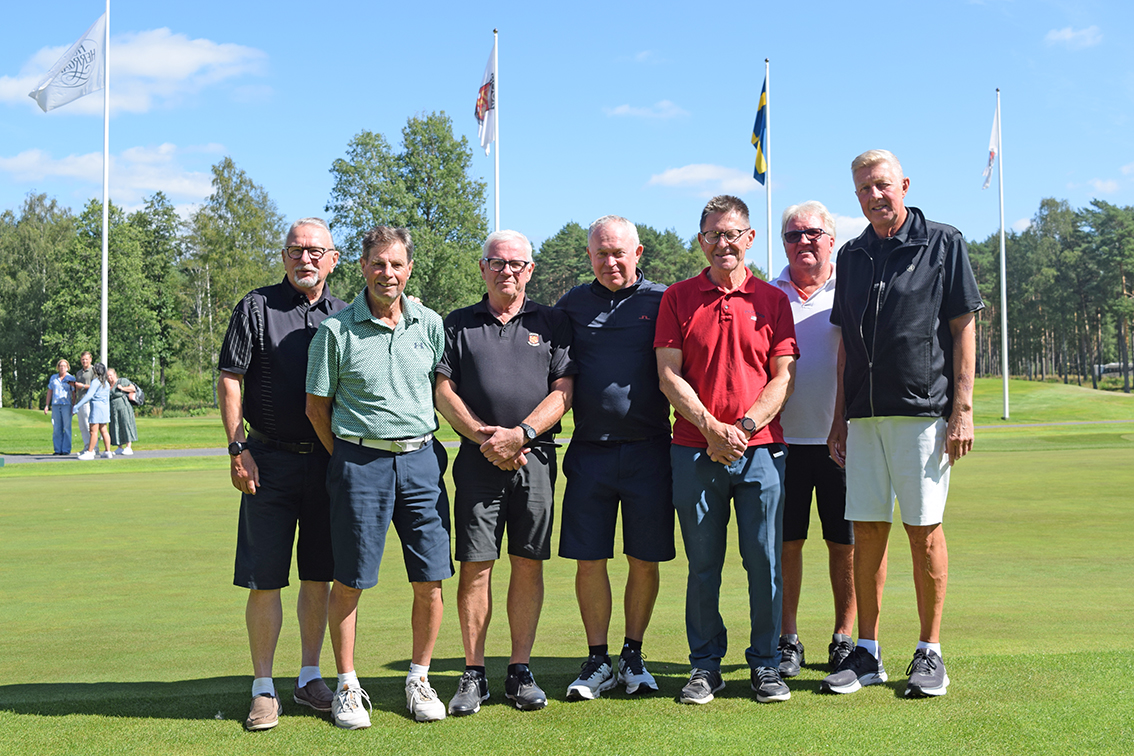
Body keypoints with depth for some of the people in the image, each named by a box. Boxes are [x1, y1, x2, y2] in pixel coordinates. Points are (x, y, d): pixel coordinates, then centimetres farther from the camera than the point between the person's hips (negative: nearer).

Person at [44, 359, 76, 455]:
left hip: (67, 405, -3)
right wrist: (46, 405, 10)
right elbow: (49, 392, 16)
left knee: (67, 428, -5)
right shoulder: (53, 378, 13)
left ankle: (66, 450, -1)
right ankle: (57, 450, 4)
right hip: (55, 405, 3)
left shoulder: (71, 378, 2)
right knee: (56, 428, 1)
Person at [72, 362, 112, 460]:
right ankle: (108, 452, 9)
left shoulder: (95, 382, -10)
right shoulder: (106, 383, 15)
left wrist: (77, 406, -18)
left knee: (93, 431, -7)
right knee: (103, 431, 10)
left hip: (96, 407, -8)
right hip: (104, 407, 8)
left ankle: (89, 452, -6)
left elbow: (88, 395, -18)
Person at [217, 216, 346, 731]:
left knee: (319, 576, 9)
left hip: (328, 459, 3)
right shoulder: (257, 308, 0)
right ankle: (264, 689, 8)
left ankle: (309, 677, 22)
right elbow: (229, 380, -3)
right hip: (270, 458, -3)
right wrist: (237, 450, -11)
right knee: (264, 578, -2)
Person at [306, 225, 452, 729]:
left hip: (421, 460, 3)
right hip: (360, 462, -2)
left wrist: (423, 447, 12)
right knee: (349, 581, 3)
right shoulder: (336, 330, -1)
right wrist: (349, 458, 5)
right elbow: (317, 405, 5)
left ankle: (419, 679, 20)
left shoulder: (430, 325, 7)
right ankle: (348, 687, 16)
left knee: (430, 580, 3)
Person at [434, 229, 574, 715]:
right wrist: (484, 436, -8)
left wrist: (522, 433, -11)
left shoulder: (551, 323, 11)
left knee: (529, 564, 2)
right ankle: (473, 674, 6)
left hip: (535, 456, 0)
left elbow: (562, 391, 3)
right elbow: (443, 392, 5)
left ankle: (521, 671, 11)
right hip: (478, 458, 0)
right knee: (475, 565, -3)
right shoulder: (459, 324, 12)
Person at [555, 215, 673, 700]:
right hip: (590, 450, 2)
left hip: (648, 449, -1)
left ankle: (633, 656, 20)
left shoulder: (660, 301, 4)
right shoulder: (574, 304, 11)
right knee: (589, 559, 2)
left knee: (645, 559, 5)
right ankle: (597, 661, 14)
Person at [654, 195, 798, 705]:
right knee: (703, 564, 5)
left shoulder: (772, 299, 9)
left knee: (765, 562, 1)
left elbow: (783, 378, 4)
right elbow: (668, 375, 1)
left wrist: (745, 426, -10)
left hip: (761, 449, 0)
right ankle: (704, 665, 15)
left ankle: (766, 664, 14)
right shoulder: (677, 298, 8)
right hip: (694, 451, 0)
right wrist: (711, 427, -10)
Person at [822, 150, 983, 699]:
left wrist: (962, 409, -9)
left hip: (924, 410, -4)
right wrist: (840, 418, 13)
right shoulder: (852, 256, 15)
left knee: (924, 530, -1)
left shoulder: (943, 243, 1)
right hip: (864, 415, 4)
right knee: (867, 531, 5)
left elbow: (963, 329, -2)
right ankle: (867, 653, 13)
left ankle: (930, 653, 9)